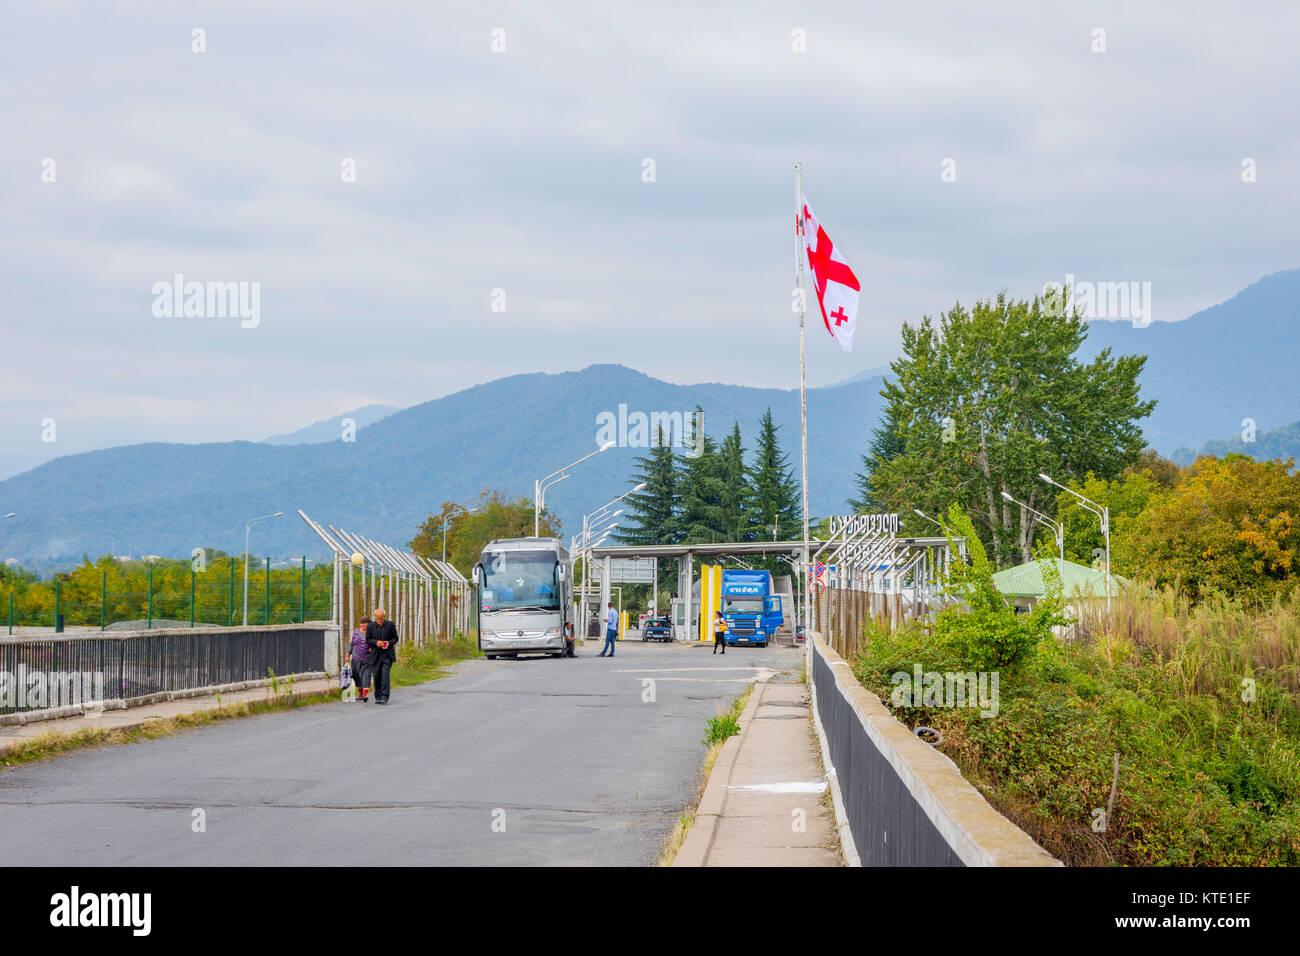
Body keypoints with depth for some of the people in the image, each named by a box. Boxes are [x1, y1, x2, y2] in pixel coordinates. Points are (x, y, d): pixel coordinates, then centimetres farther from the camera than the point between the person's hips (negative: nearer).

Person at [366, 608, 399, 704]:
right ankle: (377, 696, 18)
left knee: (385, 673, -15)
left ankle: (384, 696, -16)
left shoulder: (390, 625, -2)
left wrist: (389, 643, -16)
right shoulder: (371, 626, 1)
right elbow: (367, 639, 4)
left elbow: (395, 638, 5)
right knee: (377, 675, 4)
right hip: (375, 655, 2)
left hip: (387, 654, -2)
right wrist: (376, 642, -15)